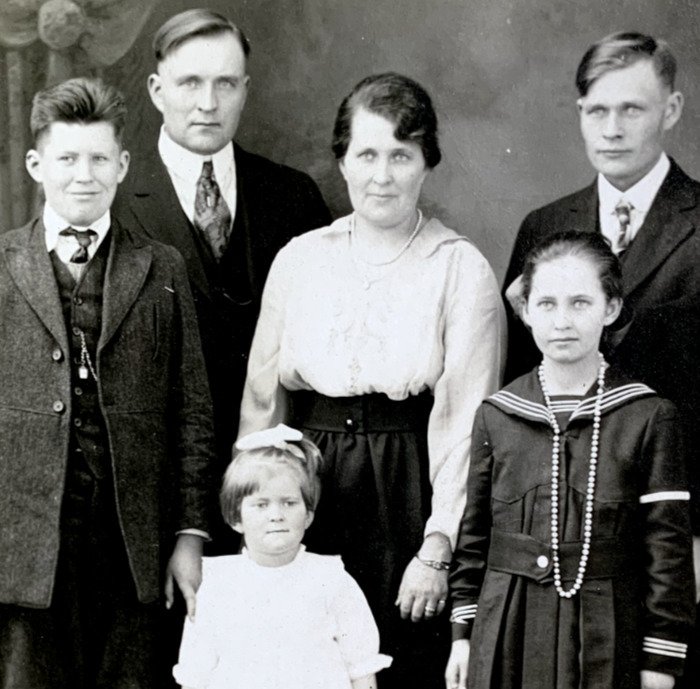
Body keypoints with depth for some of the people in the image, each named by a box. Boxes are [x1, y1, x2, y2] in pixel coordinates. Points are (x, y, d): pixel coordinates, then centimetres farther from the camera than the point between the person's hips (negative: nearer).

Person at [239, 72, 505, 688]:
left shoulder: (462, 269, -4)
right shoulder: (299, 259, 7)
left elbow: (464, 423, -7)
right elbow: (261, 401, 9)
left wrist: (437, 550, -12)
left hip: (409, 496, -3)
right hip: (306, 494, 3)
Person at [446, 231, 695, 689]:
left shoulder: (649, 417, -4)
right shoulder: (496, 416, 3)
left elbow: (668, 547, -4)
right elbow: (473, 536, 10)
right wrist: (463, 633, 9)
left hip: (607, 634, -2)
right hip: (508, 633, 2)